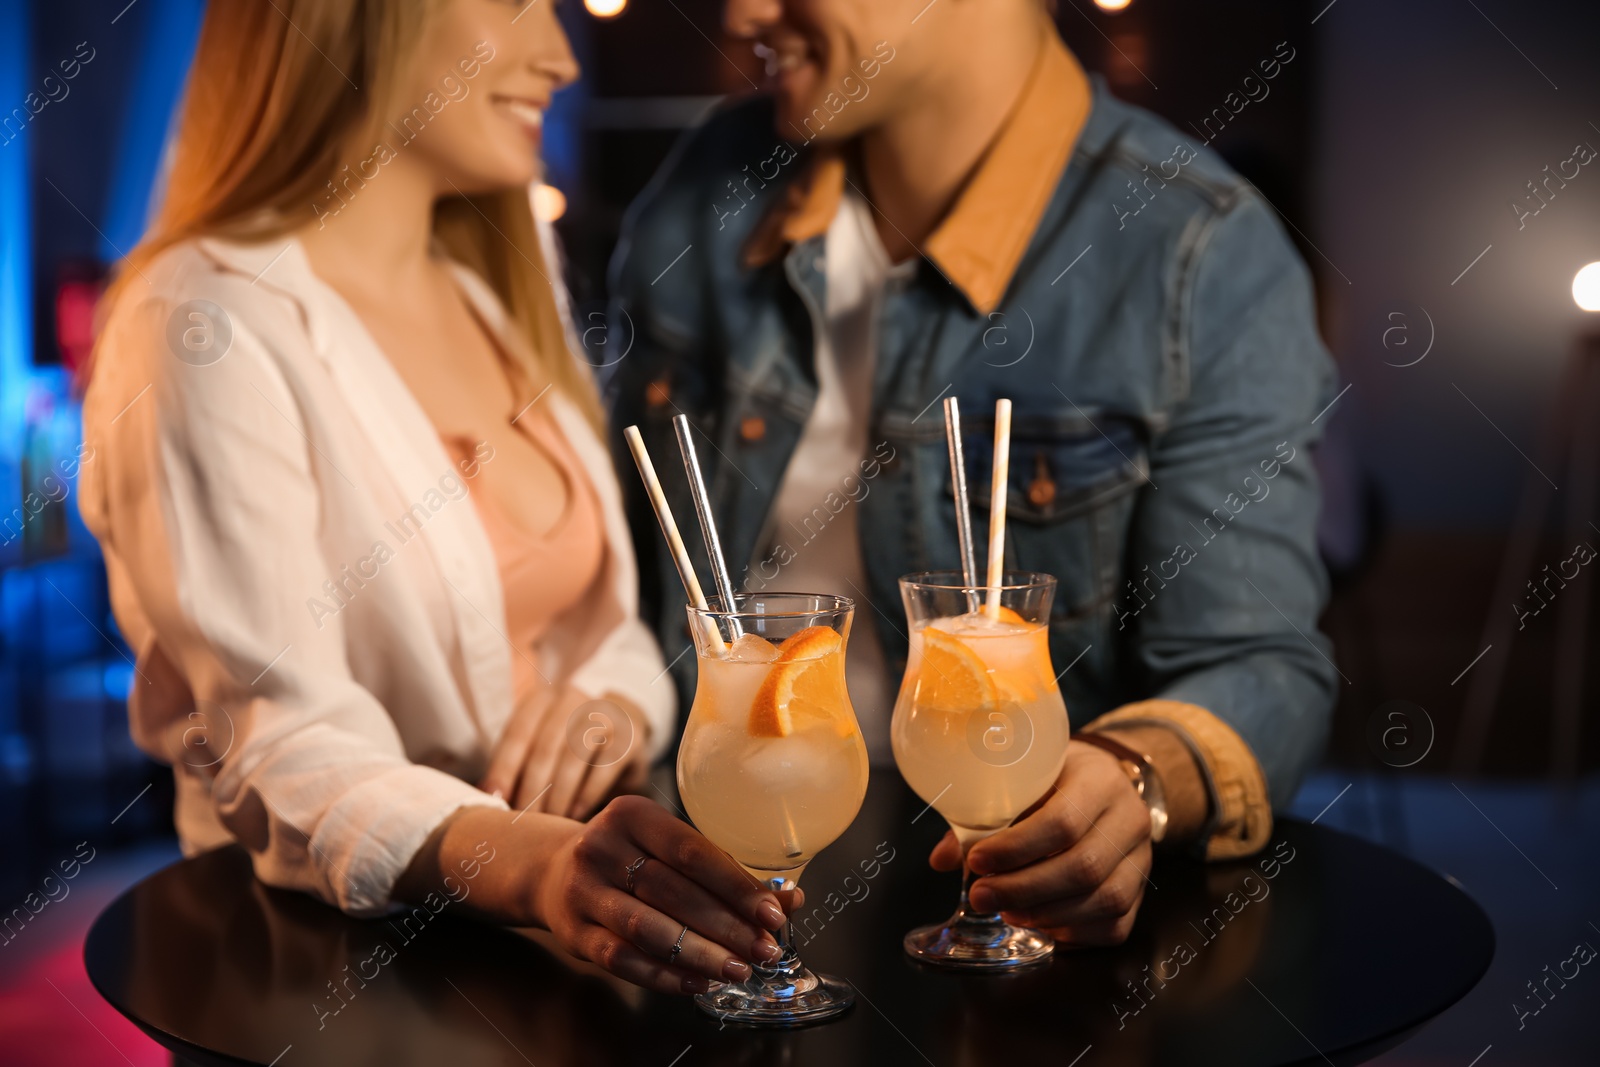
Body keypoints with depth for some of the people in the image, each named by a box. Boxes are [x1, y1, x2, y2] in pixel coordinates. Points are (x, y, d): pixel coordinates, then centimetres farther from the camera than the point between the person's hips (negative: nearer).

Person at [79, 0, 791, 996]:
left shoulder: (501, 291, 13)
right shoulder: (208, 330, -12)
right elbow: (281, 750, -19)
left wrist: (616, 708, -6)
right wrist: (533, 865, -37)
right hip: (344, 963, -6)